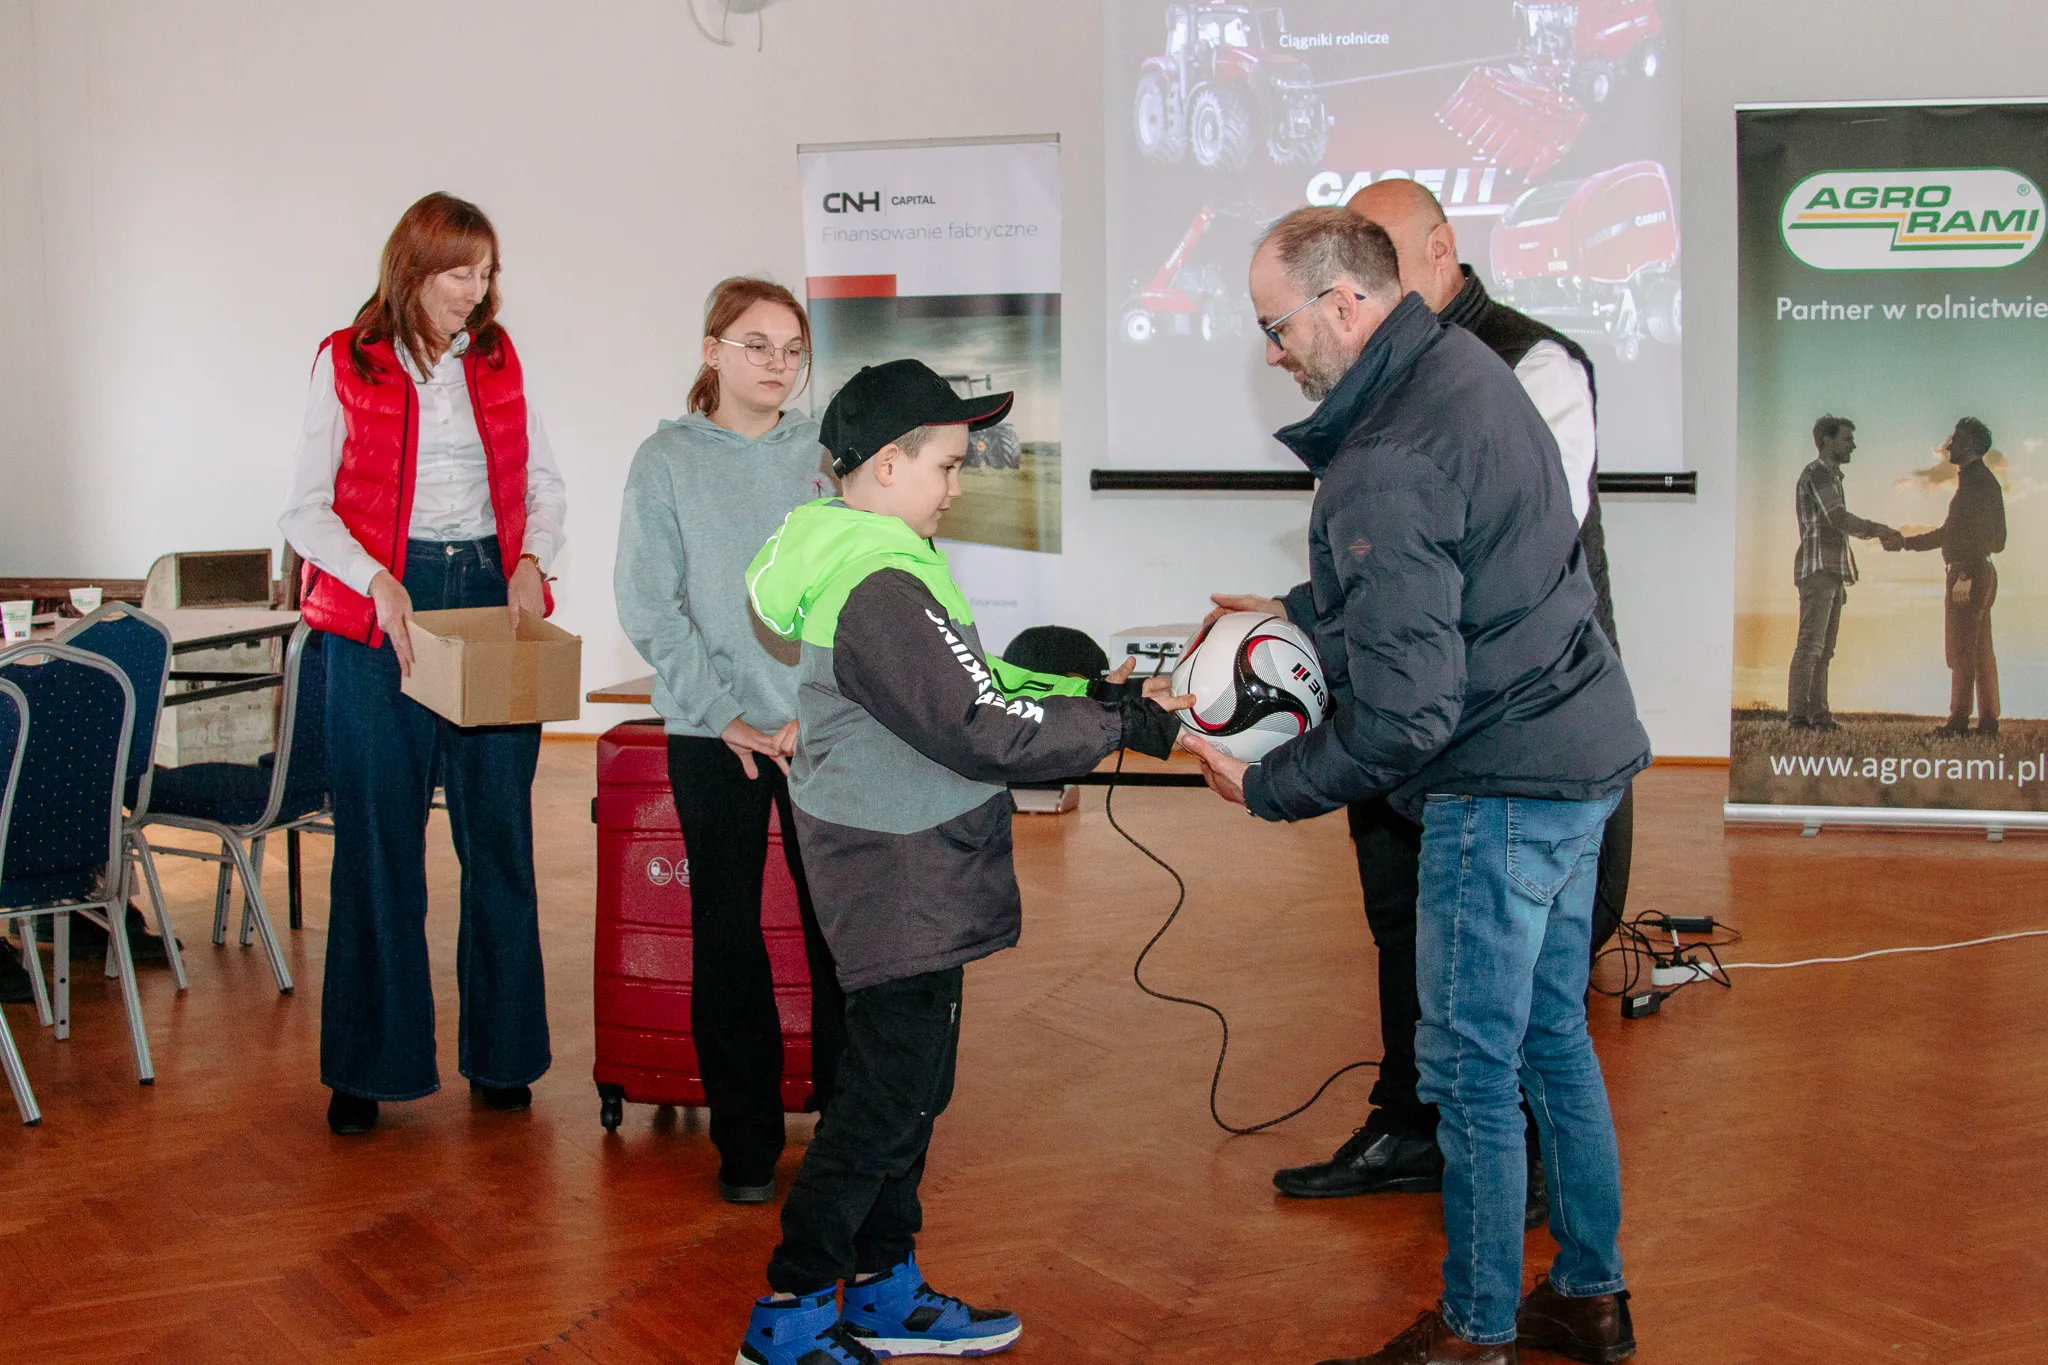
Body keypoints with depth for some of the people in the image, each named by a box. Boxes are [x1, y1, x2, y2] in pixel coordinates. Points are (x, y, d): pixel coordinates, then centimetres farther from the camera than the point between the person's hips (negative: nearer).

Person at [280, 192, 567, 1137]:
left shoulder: (497, 360, 11)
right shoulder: (348, 364, 0)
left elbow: (542, 481, 15)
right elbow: (306, 509, -3)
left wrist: (533, 562, -4)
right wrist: (376, 581, -18)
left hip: (492, 596, 3)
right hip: (380, 615, -3)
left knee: (501, 835, 5)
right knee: (378, 839, 0)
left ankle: (501, 1053, 16)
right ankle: (367, 1065, 11)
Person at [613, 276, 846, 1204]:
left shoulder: (824, 455, 7)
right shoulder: (667, 460, 2)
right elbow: (647, 608, -3)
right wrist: (723, 715, -9)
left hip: (825, 728, 1)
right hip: (715, 734, -1)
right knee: (726, 931, 4)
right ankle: (746, 1142, 13)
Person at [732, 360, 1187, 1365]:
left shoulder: (856, 559, 12)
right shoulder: (881, 588, -22)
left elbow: (967, 683, 16)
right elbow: (984, 728, -25)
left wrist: (1086, 693, 7)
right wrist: (1119, 723, -15)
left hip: (912, 877, 10)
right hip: (898, 882, -10)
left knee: (911, 1084, 18)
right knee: (884, 1098, -2)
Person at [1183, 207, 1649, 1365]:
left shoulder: (1384, 468, -24)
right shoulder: (1466, 365, 7)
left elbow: (1403, 710, -24)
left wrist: (1266, 788, -12)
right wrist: (1289, 615, 16)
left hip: (1501, 783, -10)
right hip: (1580, 750, 10)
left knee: (1471, 1070, 3)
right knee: (1553, 1035, 19)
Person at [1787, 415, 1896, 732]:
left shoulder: (1831, 477, 24)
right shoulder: (1816, 473, -7)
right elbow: (1839, 519, -18)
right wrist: (1877, 529, -7)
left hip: (1831, 571, 10)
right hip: (1817, 568, -10)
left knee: (1824, 649, 6)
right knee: (1810, 644, -14)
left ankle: (1818, 712, 6)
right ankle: (1798, 714, -17)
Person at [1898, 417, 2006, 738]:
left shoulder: (1979, 482, -11)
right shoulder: (1976, 480, 21)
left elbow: (1978, 532, -21)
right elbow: (1951, 532, 27)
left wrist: (1965, 575, -26)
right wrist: (1906, 542, 28)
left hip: (1972, 571, -10)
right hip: (1980, 572, 10)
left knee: (1961, 649, -10)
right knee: (1981, 650, 9)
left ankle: (1959, 720, -12)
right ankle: (1988, 723, 10)